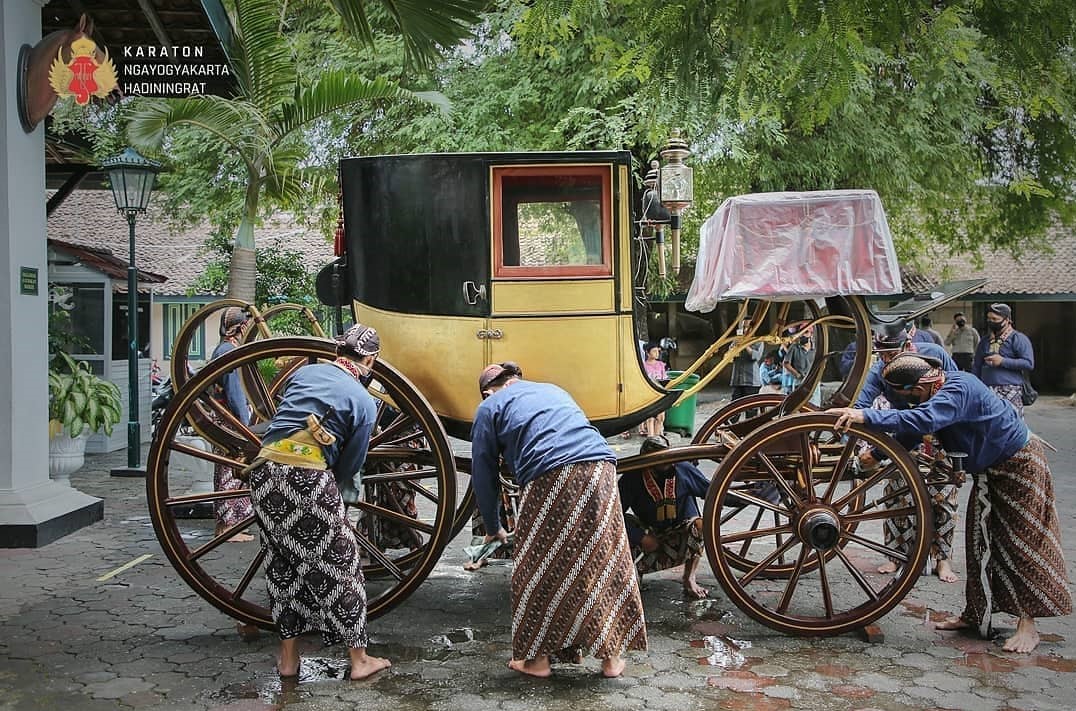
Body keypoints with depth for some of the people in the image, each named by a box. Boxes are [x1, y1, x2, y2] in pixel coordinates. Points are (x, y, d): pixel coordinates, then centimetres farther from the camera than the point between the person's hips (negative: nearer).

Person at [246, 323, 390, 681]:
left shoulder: (304, 372, 16)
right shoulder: (364, 401, 5)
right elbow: (350, 465, 7)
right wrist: (338, 484, 26)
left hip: (264, 469, 5)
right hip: (309, 478, -5)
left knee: (282, 563, 18)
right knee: (339, 565, 9)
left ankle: (287, 658, 27)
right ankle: (359, 659, 17)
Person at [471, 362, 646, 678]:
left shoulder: (489, 408, 19)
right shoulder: (552, 389, 33)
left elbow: (483, 475, 19)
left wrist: (493, 528, 33)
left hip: (552, 480, -5)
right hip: (600, 471, 5)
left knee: (538, 571, 11)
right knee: (607, 561, 14)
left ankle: (536, 657, 21)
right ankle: (611, 655, 22)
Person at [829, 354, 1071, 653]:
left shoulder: (958, 389, -34)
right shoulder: (937, 394, -5)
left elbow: (922, 421, -50)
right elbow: (910, 430, 4)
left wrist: (866, 416, -54)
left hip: (1019, 465, -9)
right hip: (990, 469, 9)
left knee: (1020, 543, -4)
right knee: (980, 542, 10)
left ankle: (1027, 626, 4)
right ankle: (974, 613, 18)